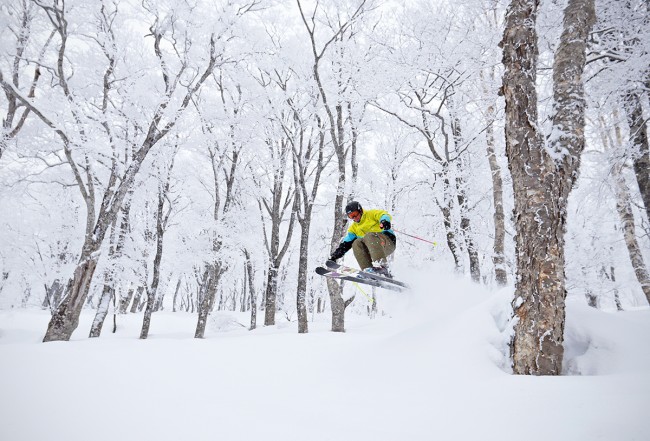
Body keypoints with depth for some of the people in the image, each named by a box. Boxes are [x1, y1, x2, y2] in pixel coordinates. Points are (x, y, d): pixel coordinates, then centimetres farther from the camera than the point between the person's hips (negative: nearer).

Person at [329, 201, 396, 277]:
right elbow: (345, 243, 16)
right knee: (356, 243, -19)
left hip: (388, 241, -5)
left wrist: (385, 220, -35)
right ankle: (368, 269, -34)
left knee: (369, 236, -32)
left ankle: (382, 267, -47)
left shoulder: (371, 214, 8)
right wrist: (334, 255, 4)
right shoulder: (353, 228, 22)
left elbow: (384, 215, -11)